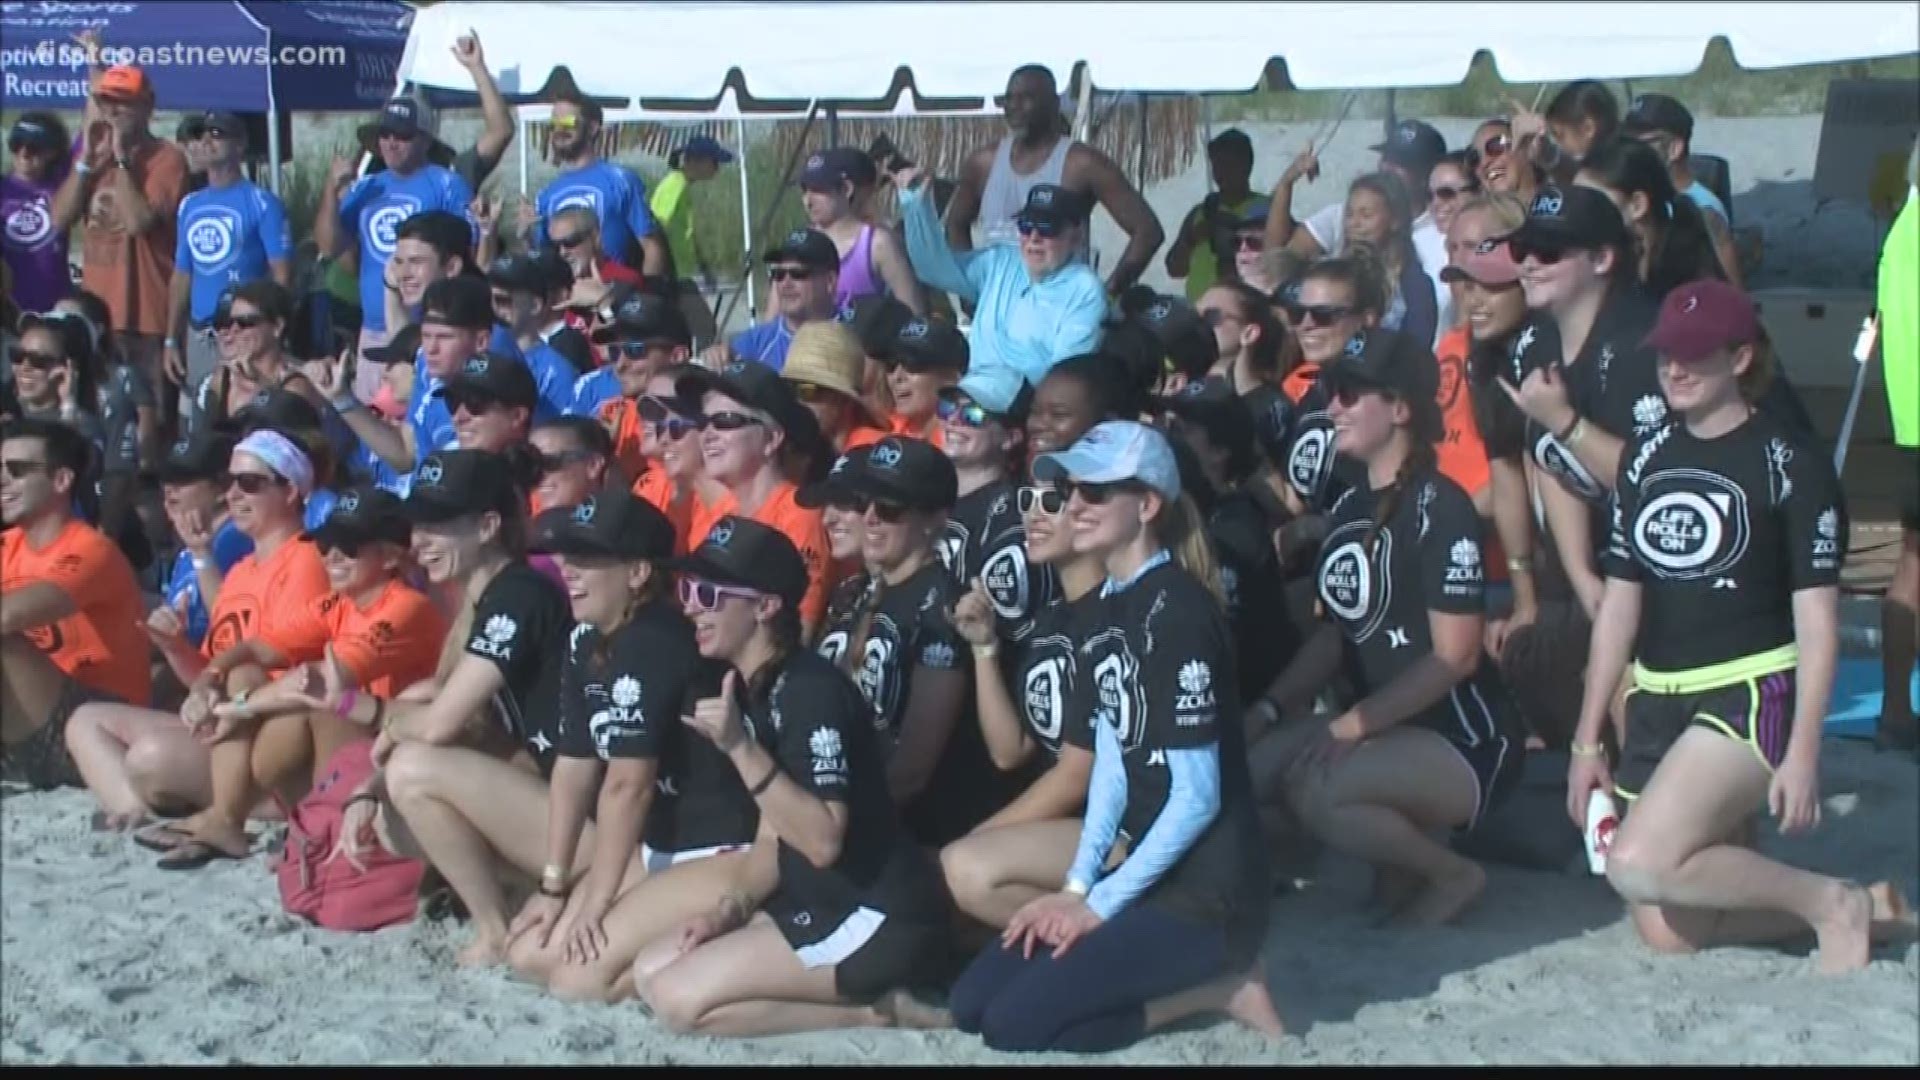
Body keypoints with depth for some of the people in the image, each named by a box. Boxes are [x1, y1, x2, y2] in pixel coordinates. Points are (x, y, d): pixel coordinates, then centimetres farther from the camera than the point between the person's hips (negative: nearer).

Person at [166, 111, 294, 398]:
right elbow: (182, 277, 18)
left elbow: (282, 276, -8)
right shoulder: (189, 205, 14)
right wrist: (171, 340, 14)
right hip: (198, 336, 6)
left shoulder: (262, 202, -5)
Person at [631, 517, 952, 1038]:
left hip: (882, 917, -10)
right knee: (651, 973, 8)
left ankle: (875, 1011, -4)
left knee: (679, 999, -15)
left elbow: (823, 841, -27)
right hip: (821, 900, 10)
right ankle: (863, 992, 8)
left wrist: (740, 749, -29)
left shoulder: (811, 690, -19)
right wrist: (730, 909, 0)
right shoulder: (751, 690, 10)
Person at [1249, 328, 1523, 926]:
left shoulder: (1439, 506, -14)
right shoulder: (1347, 508, 10)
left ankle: (1452, 873, -3)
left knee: (1318, 792, -31)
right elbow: (1335, 634, 12)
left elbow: (1456, 656, -18)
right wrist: (1267, 709, -2)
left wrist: (1355, 724, -21)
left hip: (1465, 741, -8)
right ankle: (1403, 858, 5)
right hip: (1387, 729, 8)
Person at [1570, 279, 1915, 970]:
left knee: (1638, 866, -26)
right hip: (1654, 705, 7)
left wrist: (1803, 752, -17)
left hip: (1749, 698, -7)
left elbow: (1817, 620, -9)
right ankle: (1860, 908, 20)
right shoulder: (1645, 458, 10)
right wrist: (1587, 739, 12)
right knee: (1667, 933, 2)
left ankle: (1832, 901, -5)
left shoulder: (1790, 466, -8)